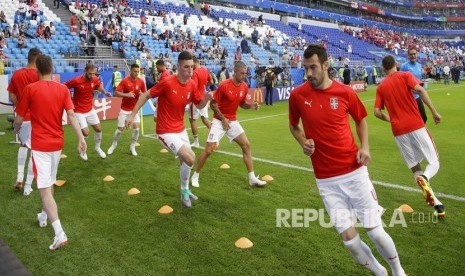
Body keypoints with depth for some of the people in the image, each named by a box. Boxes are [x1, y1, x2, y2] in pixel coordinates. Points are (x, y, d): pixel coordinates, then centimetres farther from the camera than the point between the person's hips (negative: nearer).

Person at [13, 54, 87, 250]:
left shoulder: (30, 89, -8)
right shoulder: (63, 89, 0)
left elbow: (19, 119, -1)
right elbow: (71, 115, -8)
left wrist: (17, 129, 21)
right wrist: (81, 138, -9)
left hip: (40, 145, -4)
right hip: (57, 143, 5)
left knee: (45, 189, -6)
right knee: (49, 182, 25)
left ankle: (59, 234, -14)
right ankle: (44, 216, 43)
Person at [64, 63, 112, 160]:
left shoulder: (95, 79, -10)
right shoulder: (76, 81, -25)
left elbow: (99, 85, 13)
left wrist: (105, 92, -5)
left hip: (90, 109, 5)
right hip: (79, 111, -5)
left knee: (98, 129, 9)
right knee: (85, 133, -9)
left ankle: (97, 148, 35)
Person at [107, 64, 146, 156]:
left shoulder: (141, 81, -4)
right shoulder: (125, 81, -12)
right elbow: (116, 92, -15)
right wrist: (127, 95, -29)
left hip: (134, 109, 2)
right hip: (124, 109, -2)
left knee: (136, 128, -9)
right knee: (120, 128, 3)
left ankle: (132, 147, 11)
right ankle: (114, 144, 30)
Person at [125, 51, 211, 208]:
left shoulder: (192, 84, -5)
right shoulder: (167, 82, -23)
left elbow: (200, 105, 6)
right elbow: (146, 95, -12)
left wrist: (206, 98, -17)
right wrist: (132, 115, -11)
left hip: (180, 129, 7)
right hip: (166, 131, -7)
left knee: (186, 160, 19)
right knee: (190, 159, -18)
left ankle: (185, 190, 43)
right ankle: (184, 192, 8)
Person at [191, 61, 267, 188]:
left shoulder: (244, 87, -1)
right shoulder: (224, 85, -19)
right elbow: (213, 104, -12)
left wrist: (251, 106, -8)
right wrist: (223, 118, -16)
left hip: (232, 121, 6)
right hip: (219, 120, -6)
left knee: (246, 145, 1)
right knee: (209, 149, -10)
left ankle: (252, 178, 10)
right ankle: (195, 176, 11)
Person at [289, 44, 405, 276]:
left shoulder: (345, 92, -4)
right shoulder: (297, 95, -4)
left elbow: (361, 121, 13)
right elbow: (294, 126, 13)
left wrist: (365, 147, -3)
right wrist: (303, 142, -6)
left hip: (354, 172, 0)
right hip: (326, 180, 1)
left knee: (376, 232, 3)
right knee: (349, 238, 1)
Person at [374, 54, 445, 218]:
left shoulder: (381, 87, 12)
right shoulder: (405, 75, 5)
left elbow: (377, 112, 6)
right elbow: (419, 90, -13)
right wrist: (434, 112, -12)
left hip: (399, 131, 3)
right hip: (416, 125, -2)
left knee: (415, 167, 13)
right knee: (434, 162, 7)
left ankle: (436, 204, 4)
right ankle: (424, 179, -28)